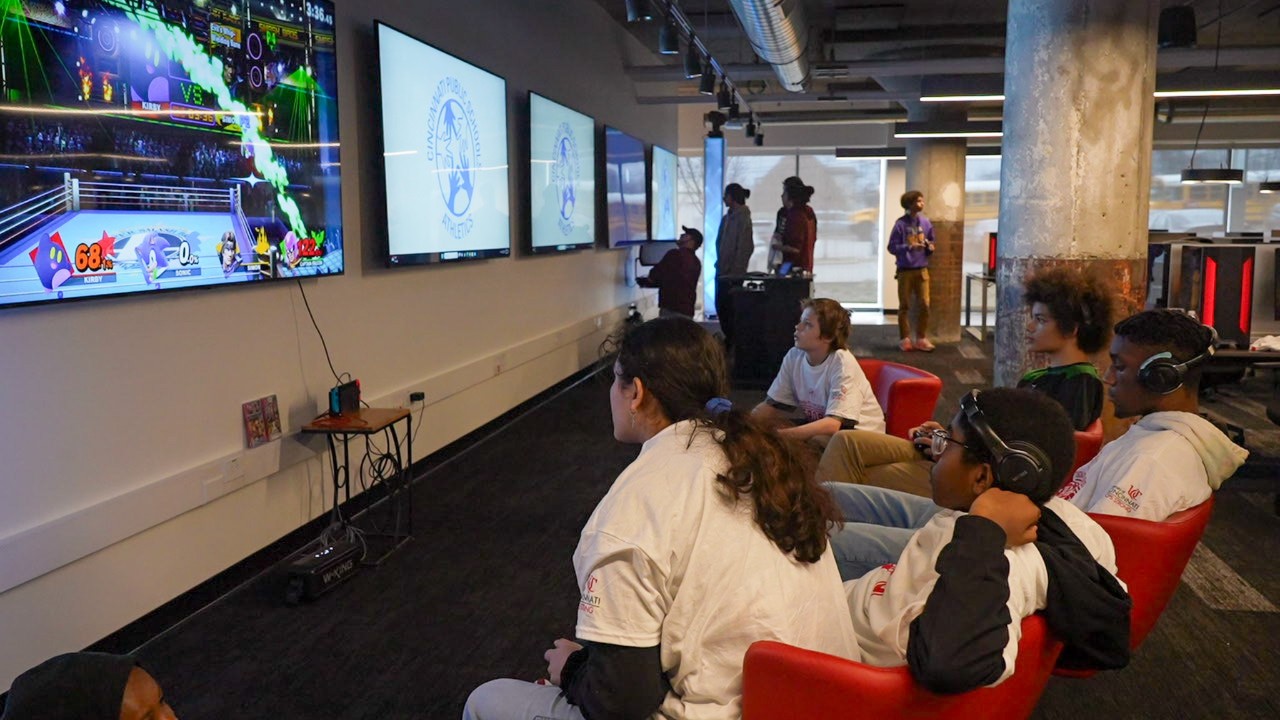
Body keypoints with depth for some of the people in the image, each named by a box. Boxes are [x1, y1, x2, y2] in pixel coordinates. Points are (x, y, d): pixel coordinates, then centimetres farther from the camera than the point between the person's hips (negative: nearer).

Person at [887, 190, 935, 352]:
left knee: (924, 305, 1)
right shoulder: (901, 223, -9)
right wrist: (909, 247, -23)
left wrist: (930, 247, -7)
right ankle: (905, 339, 13)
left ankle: (921, 339, 12)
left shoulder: (926, 222, 4)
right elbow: (892, 247, -10)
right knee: (905, 306, 5)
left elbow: (930, 243, 15)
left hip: (922, 270, 4)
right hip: (905, 271, -4)